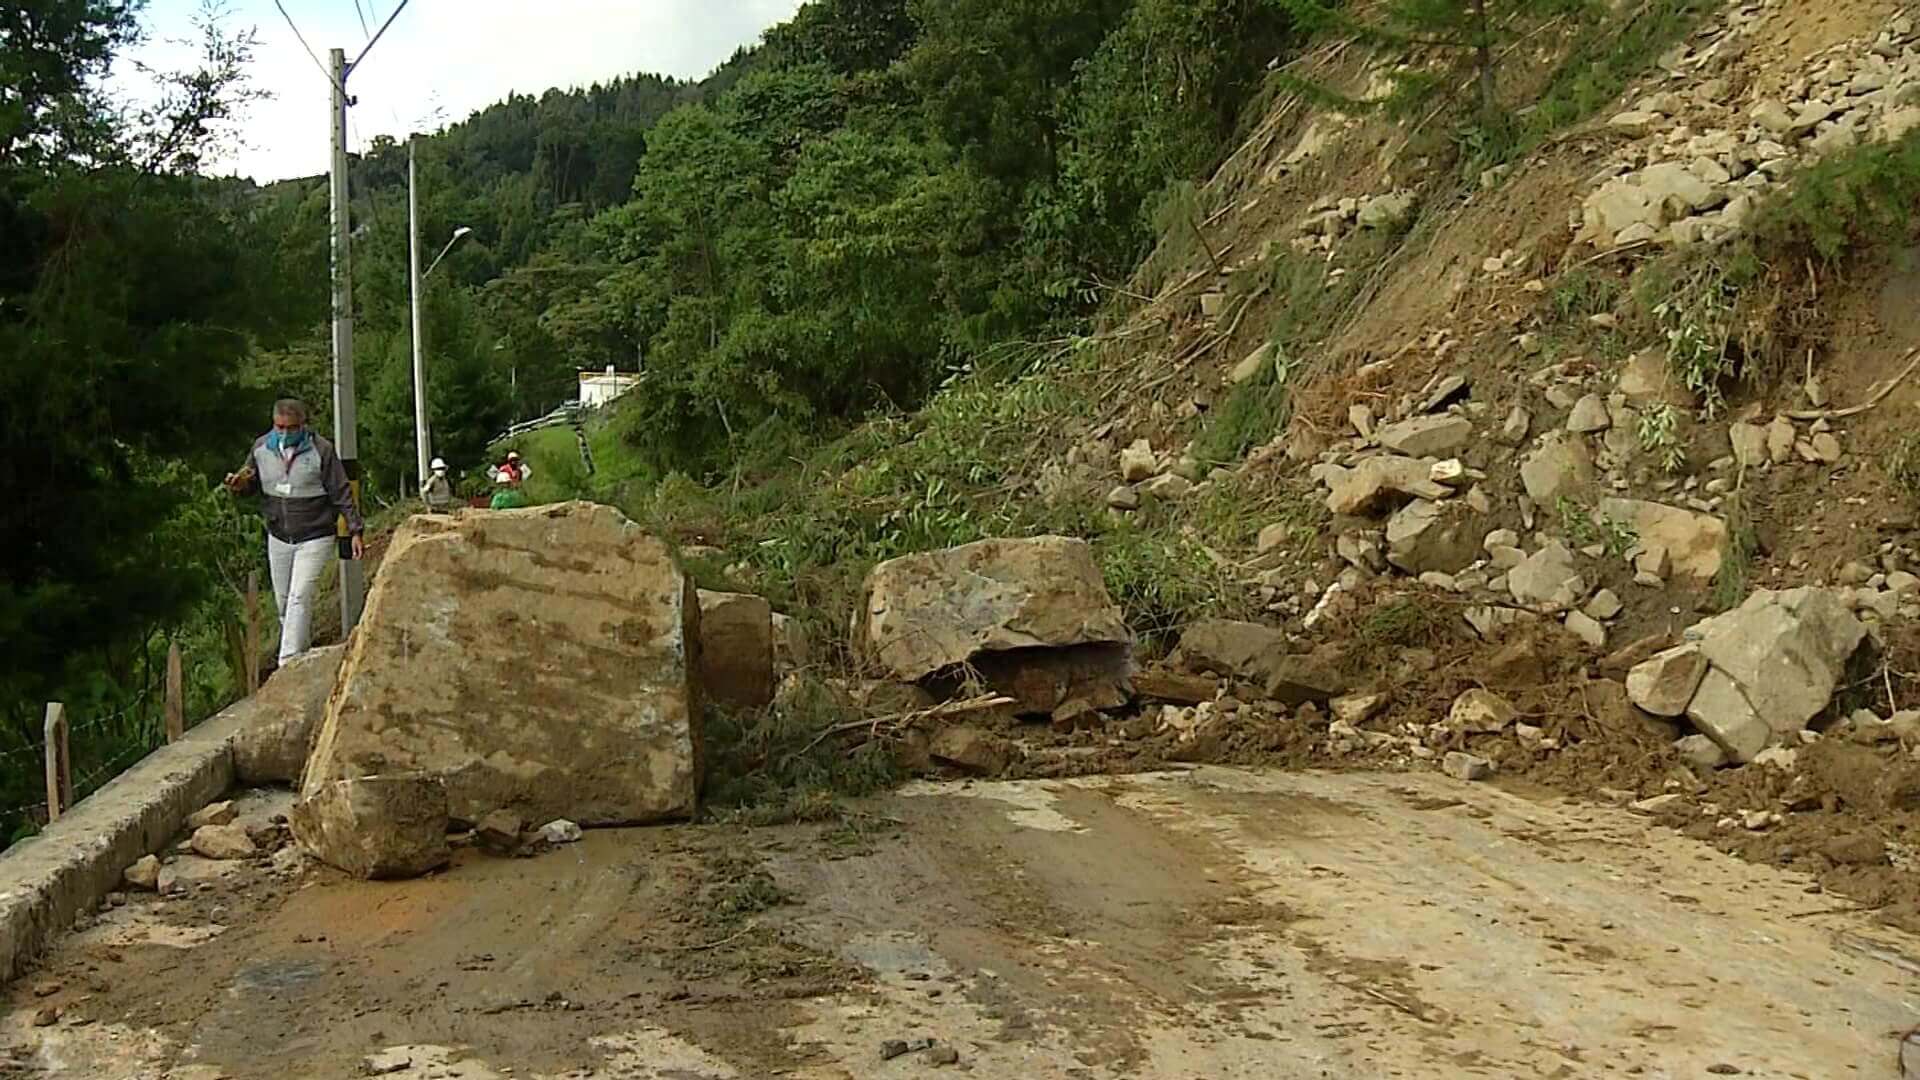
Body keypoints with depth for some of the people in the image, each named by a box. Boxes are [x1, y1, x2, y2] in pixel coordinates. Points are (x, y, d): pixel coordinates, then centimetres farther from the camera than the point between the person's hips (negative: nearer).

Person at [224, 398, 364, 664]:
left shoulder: (321, 450, -13)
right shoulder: (261, 447, 0)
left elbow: (341, 493, -9)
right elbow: (251, 485, 12)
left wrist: (355, 530, -12)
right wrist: (239, 485, -13)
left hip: (314, 538, -5)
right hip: (278, 538, 5)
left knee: (299, 598, -14)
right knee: (283, 601, 14)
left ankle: (289, 663, -14)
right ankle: (303, 650, 32)